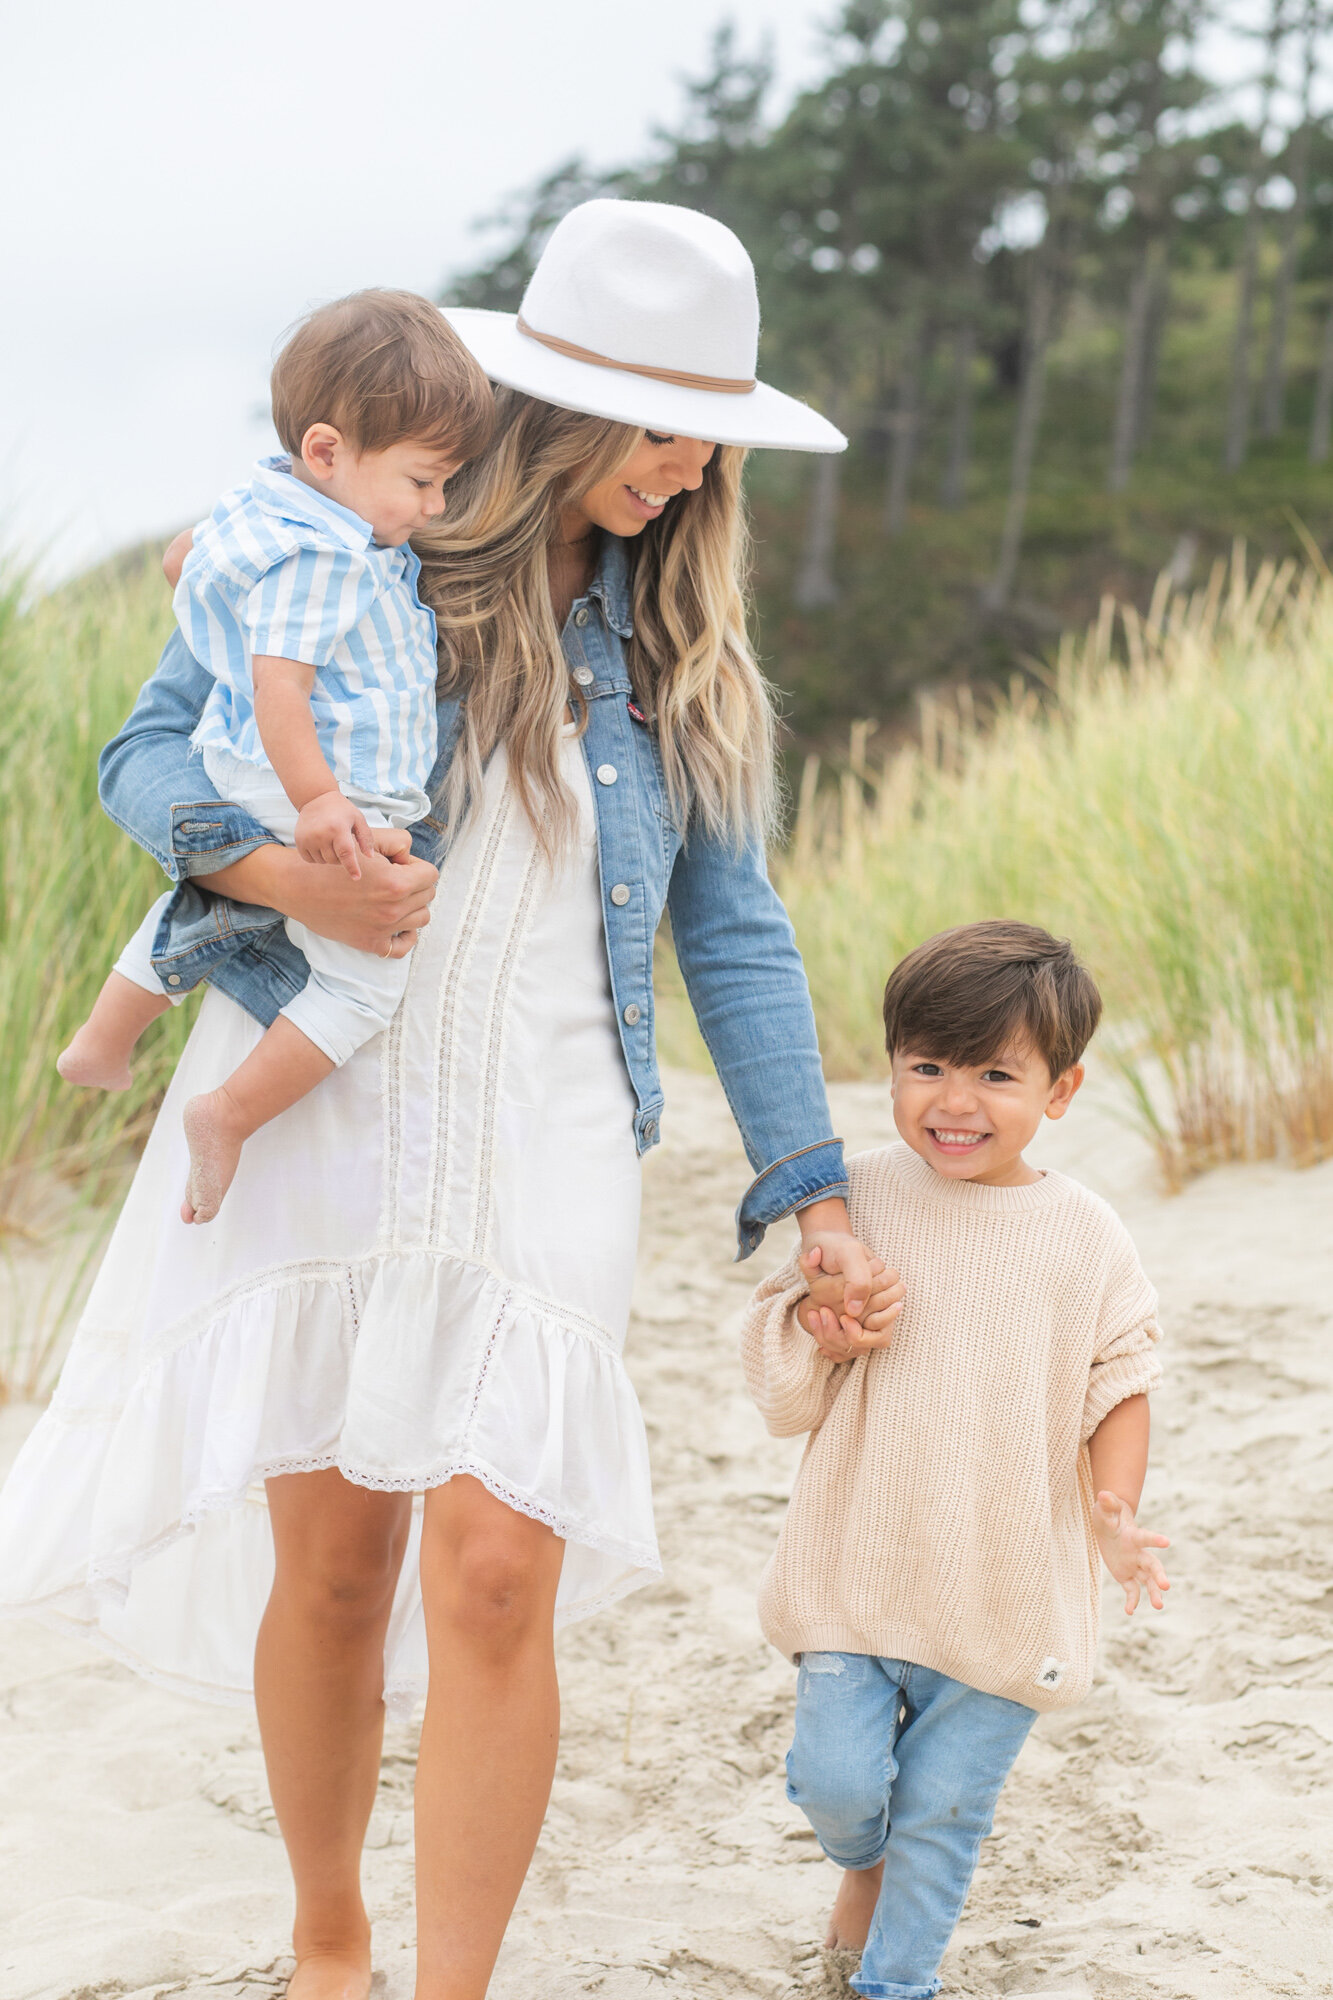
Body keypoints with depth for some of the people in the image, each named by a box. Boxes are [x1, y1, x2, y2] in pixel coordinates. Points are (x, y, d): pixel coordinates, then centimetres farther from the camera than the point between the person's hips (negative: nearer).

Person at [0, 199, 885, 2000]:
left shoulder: (680, 648, 10)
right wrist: (284, 874, -18)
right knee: (331, 1562, 4)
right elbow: (145, 752, 2)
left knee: (497, 1577, -10)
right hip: (313, 1105, -1)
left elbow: (735, 932, 13)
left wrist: (812, 1193, 10)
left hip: (536, 1140, 1)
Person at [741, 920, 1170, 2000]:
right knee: (839, 1779, 2)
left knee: (944, 1808, 7)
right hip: (858, 1565, 1)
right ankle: (865, 1864, 37)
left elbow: (1120, 1382, 4)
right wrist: (824, 1333, -21)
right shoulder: (856, 1199, -3)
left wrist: (1114, 1510, -11)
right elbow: (778, 1382, 1)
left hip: (1007, 1582, 0)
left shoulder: (1085, 1235, -4)